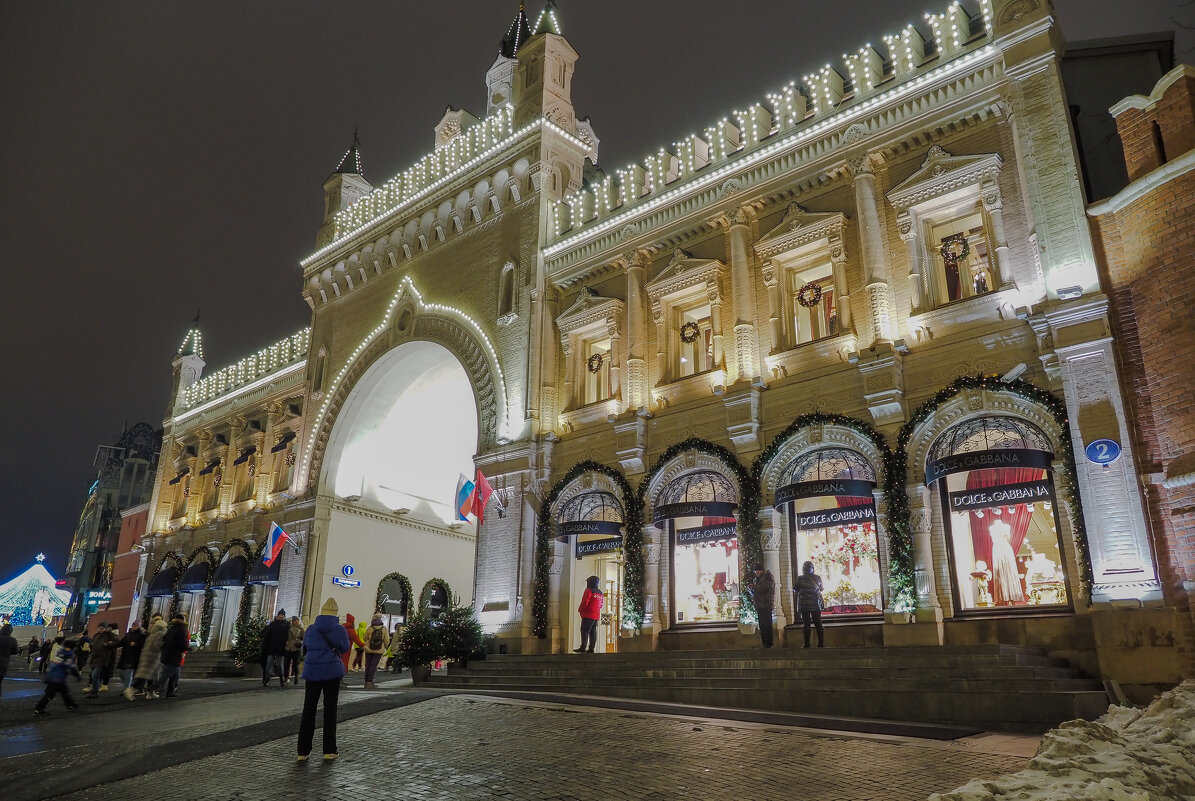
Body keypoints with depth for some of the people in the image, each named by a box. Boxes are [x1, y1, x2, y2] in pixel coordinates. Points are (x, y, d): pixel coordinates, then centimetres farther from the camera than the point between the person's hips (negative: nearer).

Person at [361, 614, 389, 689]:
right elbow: (387, 641, -2)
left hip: (369, 650, 1)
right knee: (373, 666, 1)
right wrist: (385, 647, 16)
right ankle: (369, 682, -6)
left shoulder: (369, 629, -7)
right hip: (379, 650, 0)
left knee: (367, 665, 11)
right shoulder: (384, 629, -4)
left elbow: (364, 639, 4)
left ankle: (366, 682, 15)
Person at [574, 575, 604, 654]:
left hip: (588, 615, -8)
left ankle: (583, 647, -14)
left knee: (585, 631, -8)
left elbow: (585, 602, -14)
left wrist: (580, 610, 0)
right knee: (593, 632, 6)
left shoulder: (589, 590, -9)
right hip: (596, 616, 8)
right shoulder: (600, 593, 17)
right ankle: (591, 649, 3)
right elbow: (600, 605, 19)